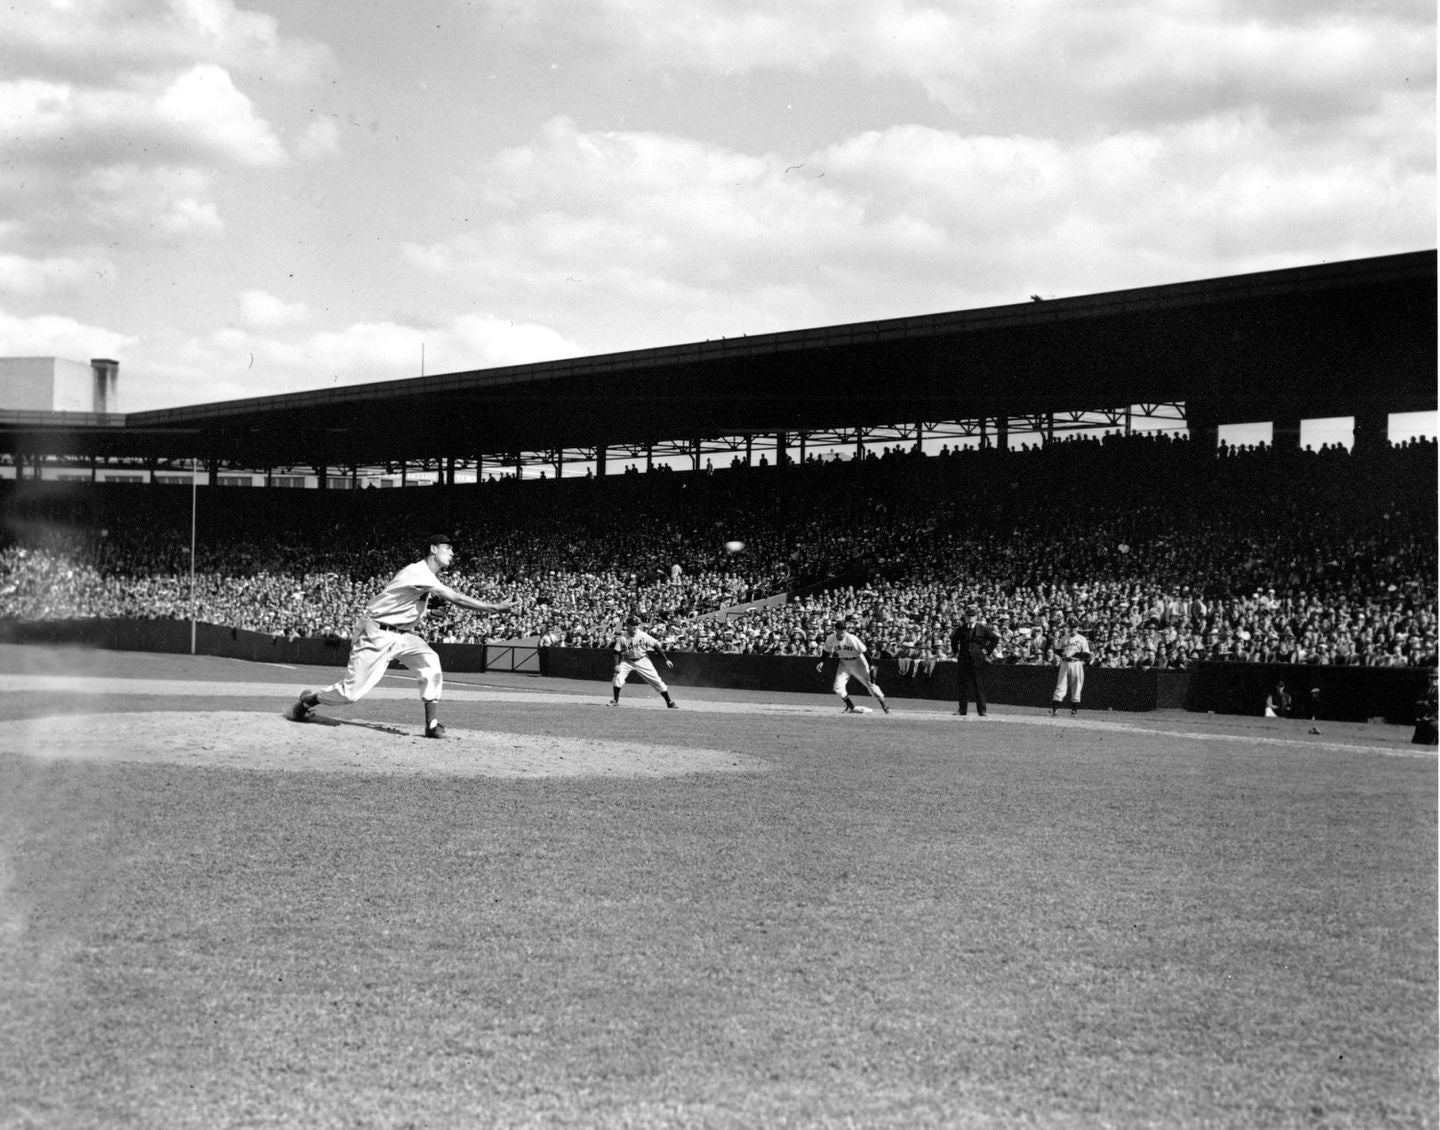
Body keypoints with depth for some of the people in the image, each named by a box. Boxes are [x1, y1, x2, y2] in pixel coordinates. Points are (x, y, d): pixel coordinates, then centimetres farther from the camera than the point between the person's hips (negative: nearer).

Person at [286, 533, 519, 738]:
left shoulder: (428, 577, 9)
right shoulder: (419, 573, -22)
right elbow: (457, 599, -29)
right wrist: (496, 608, -31)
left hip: (402, 635, 9)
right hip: (376, 634, -9)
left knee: (430, 661, -17)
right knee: (352, 692, -7)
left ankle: (432, 724, -18)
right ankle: (308, 699, 20)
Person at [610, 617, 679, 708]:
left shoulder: (643, 636, -17)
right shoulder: (622, 638, -16)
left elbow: (656, 646, -11)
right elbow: (617, 652, -12)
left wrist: (666, 660, -11)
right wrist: (617, 665, -27)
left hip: (642, 661, 0)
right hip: (627, 662, 0)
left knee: (657, 680, -4)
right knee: (618, 677, -21)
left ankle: (669, 702, 6)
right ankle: (615, 700, -4)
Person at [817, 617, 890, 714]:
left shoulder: (852, 639, -27)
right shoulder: (831, 639, -14)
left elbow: (864, 651, -23)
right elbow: (826, 650, 6)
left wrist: (871, 666, -27)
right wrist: (822, 661, -8)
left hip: (857, 662, -4)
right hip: (844, 663, 4)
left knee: (870, 683, -5)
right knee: (838, 687, -6)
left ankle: (883, 705, 5)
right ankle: (851, 707, 11)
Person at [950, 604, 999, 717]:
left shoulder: (982, 628, -2)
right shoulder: (961, 628, 8)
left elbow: (995, 639, 0)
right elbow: (953, 638, 24)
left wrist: (987, 651, -3)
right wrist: (956, 651, 16)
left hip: (977, 660, -3)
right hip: (963, 660, 3)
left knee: (978, 685, -2)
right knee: (964, 684, 4)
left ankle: (981, 710, 2)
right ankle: (962, 710, 8)